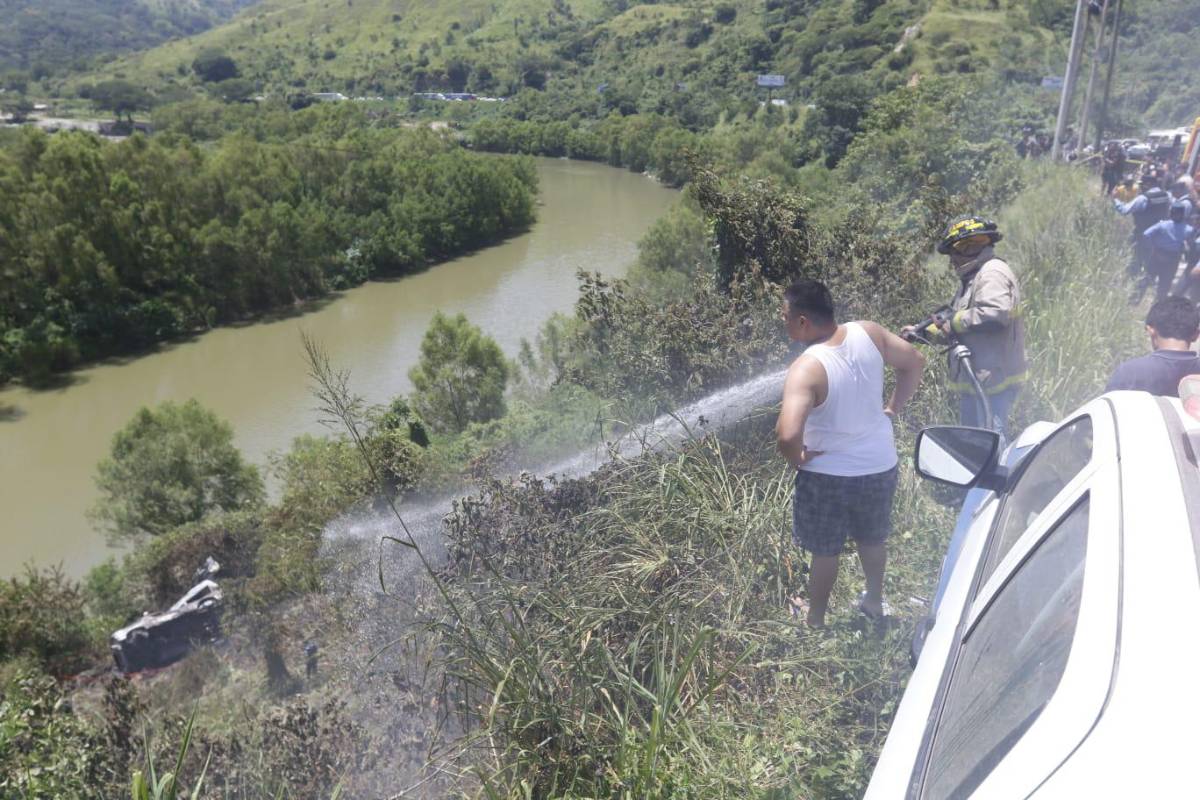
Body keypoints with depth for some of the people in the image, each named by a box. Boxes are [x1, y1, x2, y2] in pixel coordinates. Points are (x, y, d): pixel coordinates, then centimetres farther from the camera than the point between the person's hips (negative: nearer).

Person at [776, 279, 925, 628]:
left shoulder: (807, 369, -31)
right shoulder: (868, 333, -13)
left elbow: (788, 434, -41)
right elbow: (915, 362, 2)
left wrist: (796, 459, -19)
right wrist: (893, 408, 10)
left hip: (829, 473, -5)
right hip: (880, 464, 5)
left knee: (825, 550, 18)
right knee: (873, 538, 28)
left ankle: (814, 617, 40)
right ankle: (874, 601, 50)